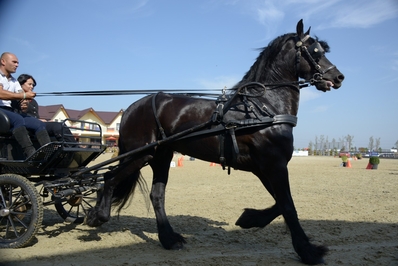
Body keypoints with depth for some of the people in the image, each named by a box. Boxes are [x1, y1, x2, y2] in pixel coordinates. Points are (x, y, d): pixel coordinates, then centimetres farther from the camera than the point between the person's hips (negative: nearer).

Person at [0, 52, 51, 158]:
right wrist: (24, 95, -21)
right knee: (18, 119, -36)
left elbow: (23, 97, 10)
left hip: (9, 111, 8)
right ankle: (31, 153, -46)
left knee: (39, 124, -11)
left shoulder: (14, 81, 23)